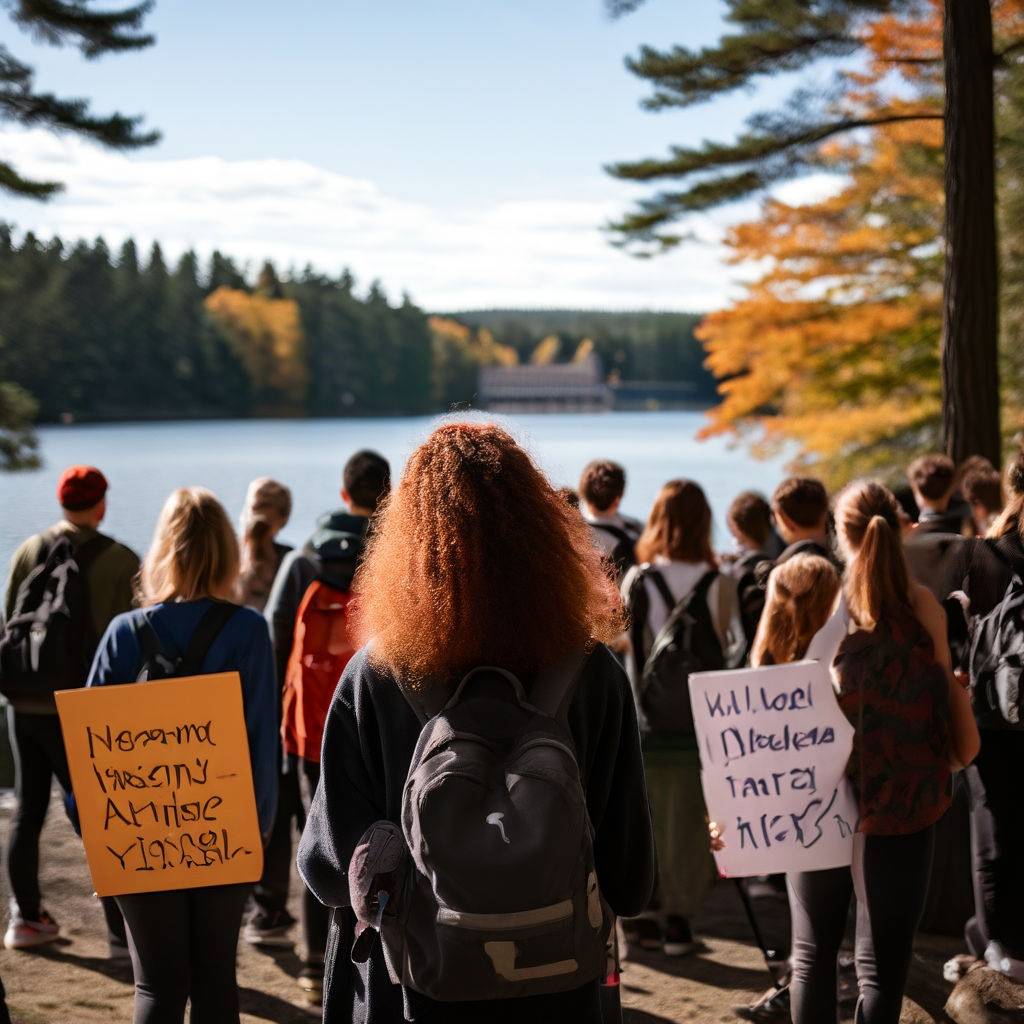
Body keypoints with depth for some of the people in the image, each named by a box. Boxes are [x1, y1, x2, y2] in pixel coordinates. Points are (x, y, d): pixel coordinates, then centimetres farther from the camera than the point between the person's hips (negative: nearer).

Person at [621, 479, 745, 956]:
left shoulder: (635, 580, -6)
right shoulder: (719, 585, -10)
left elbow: (620, 643, -2)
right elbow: (734, 649, -5)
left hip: (644, 717, 1)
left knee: (645, 815, 14)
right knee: (689, 822, 8)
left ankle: (642, 915, 18)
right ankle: (678, 918, 11)